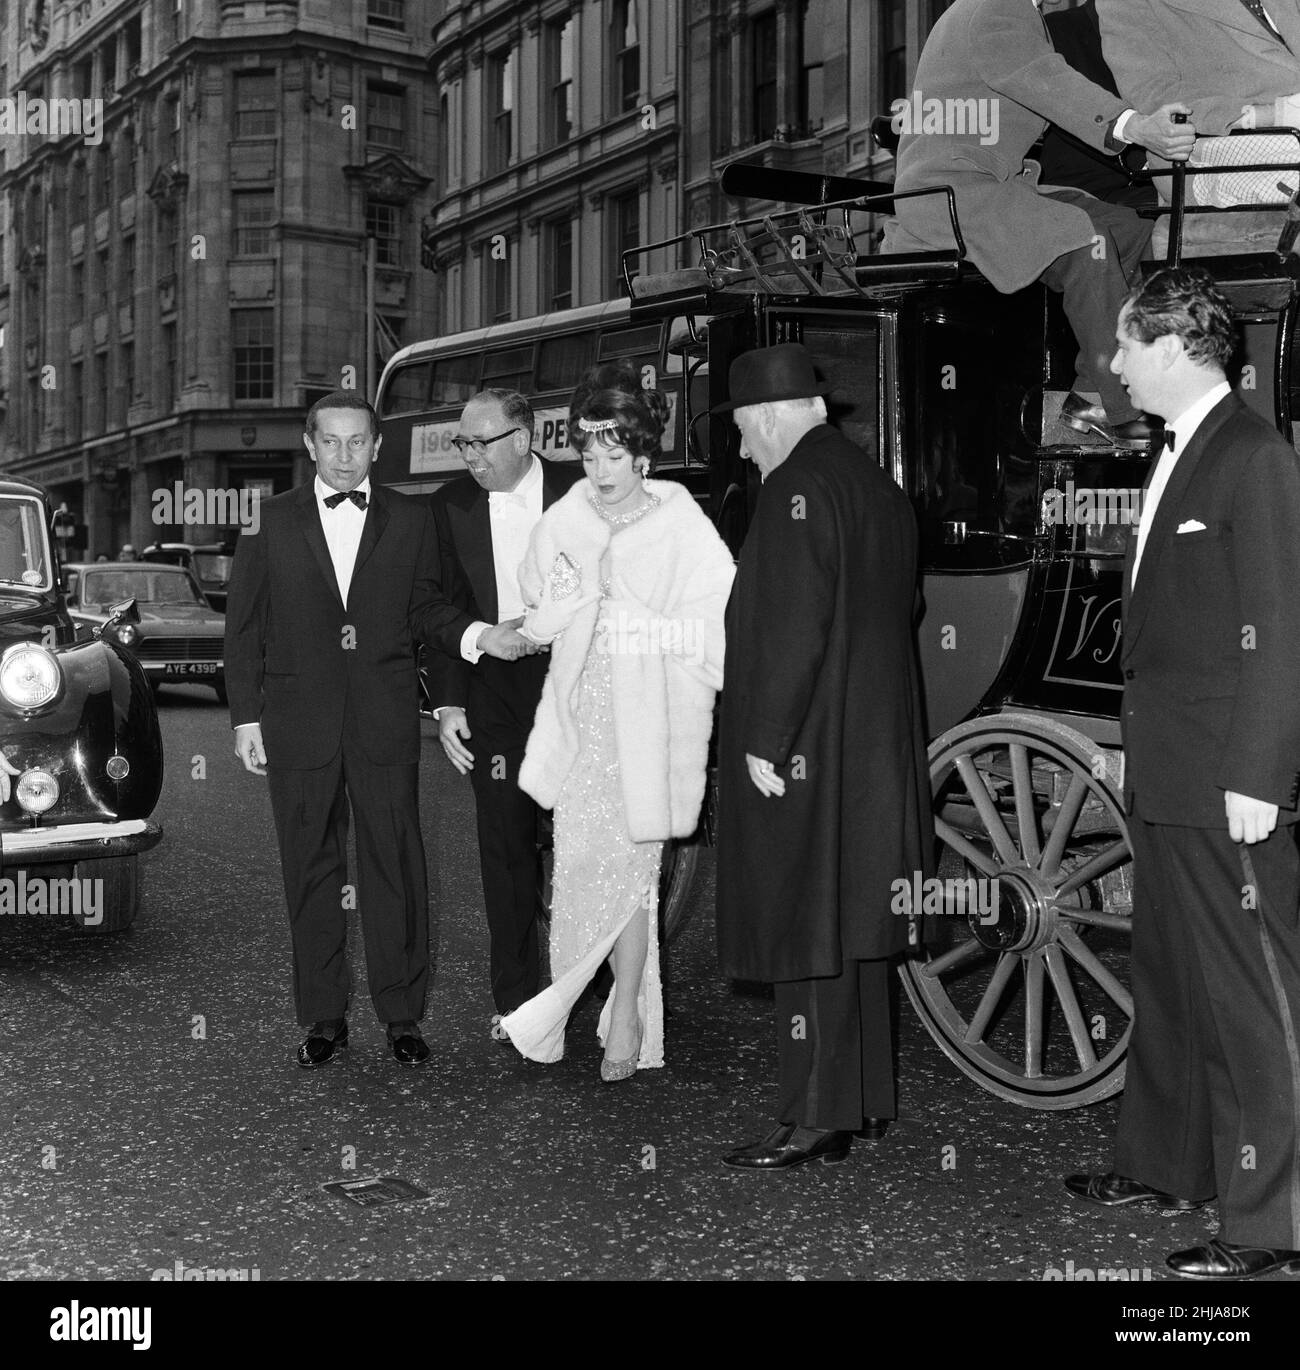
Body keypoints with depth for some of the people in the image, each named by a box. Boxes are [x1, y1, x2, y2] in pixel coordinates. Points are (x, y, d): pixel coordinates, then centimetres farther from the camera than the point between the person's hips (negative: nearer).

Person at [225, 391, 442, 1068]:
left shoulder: (412, 522, 7)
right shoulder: (270, 522, 7)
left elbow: (428, 613, 10)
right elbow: (243, 626, 7)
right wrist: (246, 716, 2)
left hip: (386, 722, 0)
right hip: (297, 723, 1)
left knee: (395, 867, 1)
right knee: (311, 871, 7)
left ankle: (402, 1016, 13)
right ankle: (324, 1017, 18)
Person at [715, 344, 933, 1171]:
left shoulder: (798, 487, -15)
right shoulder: (877, 485, 14)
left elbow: (795, 629, -22)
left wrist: (764, 743, -17)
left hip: (805, 760, -10)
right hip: (874, 753, 10)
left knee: (808, 937, -3)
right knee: (852, 930, 16)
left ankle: (817, 1122, 3)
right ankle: (866, 1101, 26)